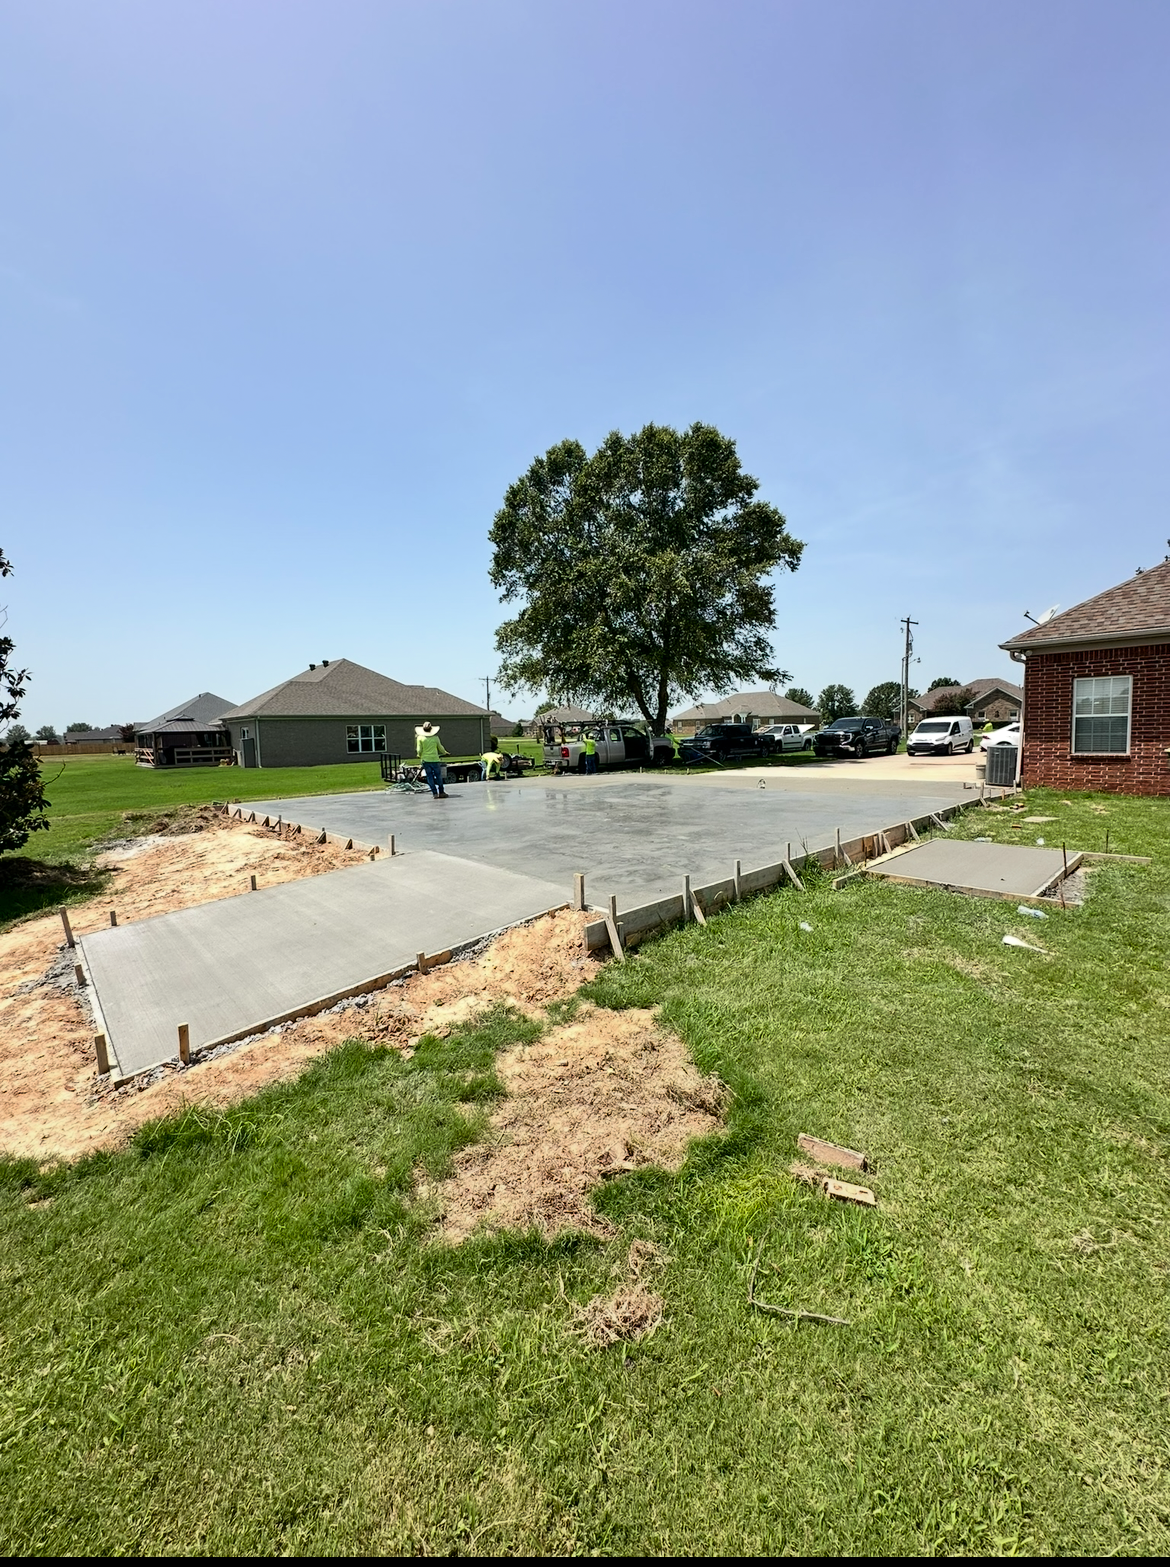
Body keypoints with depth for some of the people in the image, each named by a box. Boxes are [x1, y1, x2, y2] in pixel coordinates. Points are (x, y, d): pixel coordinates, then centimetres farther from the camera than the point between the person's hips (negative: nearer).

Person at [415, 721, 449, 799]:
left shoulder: (420, 738, -2)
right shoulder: (435, 738, 1)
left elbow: (419, 750, -4)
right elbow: (440, 748, 9)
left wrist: (419, 755, 18)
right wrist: (445, 753, 28)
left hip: (425, 760, 0)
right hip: (435, 759, 0)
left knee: (430, 777, 4)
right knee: (438, 776, 8)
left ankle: (434, 793, 1)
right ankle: (441, 792, 11)